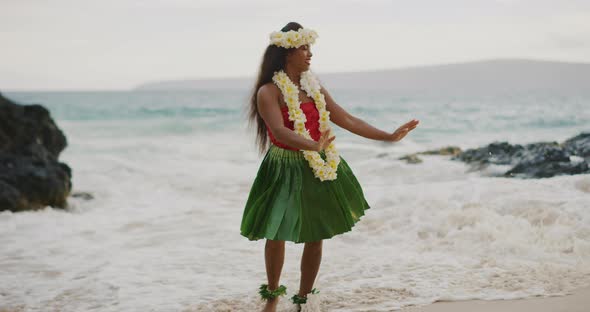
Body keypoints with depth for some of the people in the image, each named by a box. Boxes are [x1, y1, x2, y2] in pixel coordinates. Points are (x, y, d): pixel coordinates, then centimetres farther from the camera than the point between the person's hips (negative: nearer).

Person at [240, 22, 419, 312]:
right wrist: (312, 145, -45)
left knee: (315, 238, 6)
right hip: (286, 171, -5)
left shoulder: (314, 88, 9)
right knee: (276, 236, -3)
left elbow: (348, 120, 10)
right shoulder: (269, 92, -11)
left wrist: (389, 136, 6)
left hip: (318, 170, 6)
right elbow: (279, 131, -28)